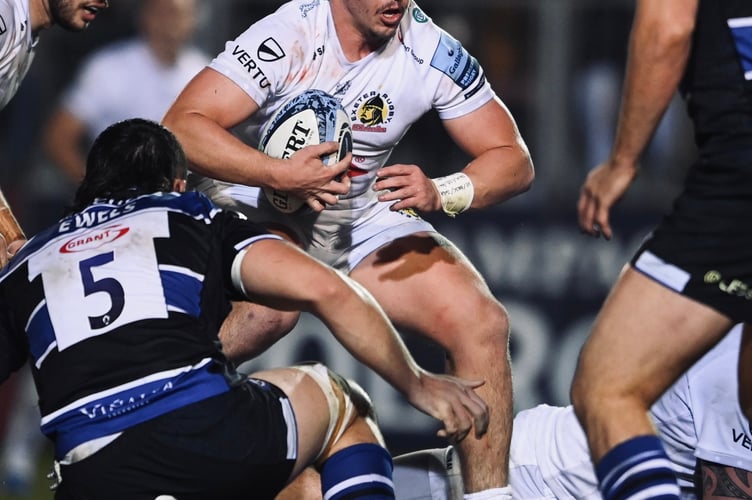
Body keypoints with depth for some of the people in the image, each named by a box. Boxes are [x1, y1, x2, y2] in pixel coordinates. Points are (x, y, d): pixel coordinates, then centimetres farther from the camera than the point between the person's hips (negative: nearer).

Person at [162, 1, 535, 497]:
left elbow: (513, 159, -5)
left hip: (364, 214, 5)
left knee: (482, 322, -14)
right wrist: (281, 174, -38)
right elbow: (182, 128, -27)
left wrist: (439, 193, -25)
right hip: (257, 206, -5)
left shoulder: (432, 51, -10)